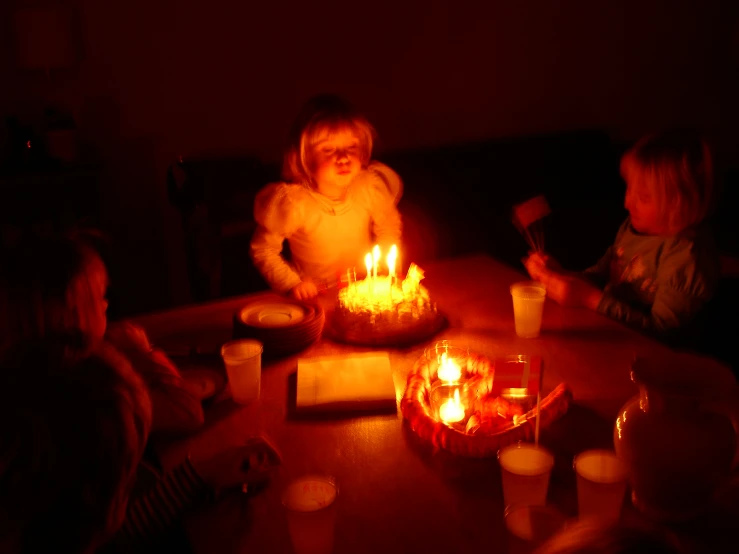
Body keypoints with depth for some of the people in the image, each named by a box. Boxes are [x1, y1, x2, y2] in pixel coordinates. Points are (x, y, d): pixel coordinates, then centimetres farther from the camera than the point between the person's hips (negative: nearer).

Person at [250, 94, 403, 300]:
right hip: (313, 296, -2)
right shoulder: (293, 202, -21)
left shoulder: (371, 186, -12)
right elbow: (262, 250, -6)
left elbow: (389, 228, 9)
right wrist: (291, 283, -13)